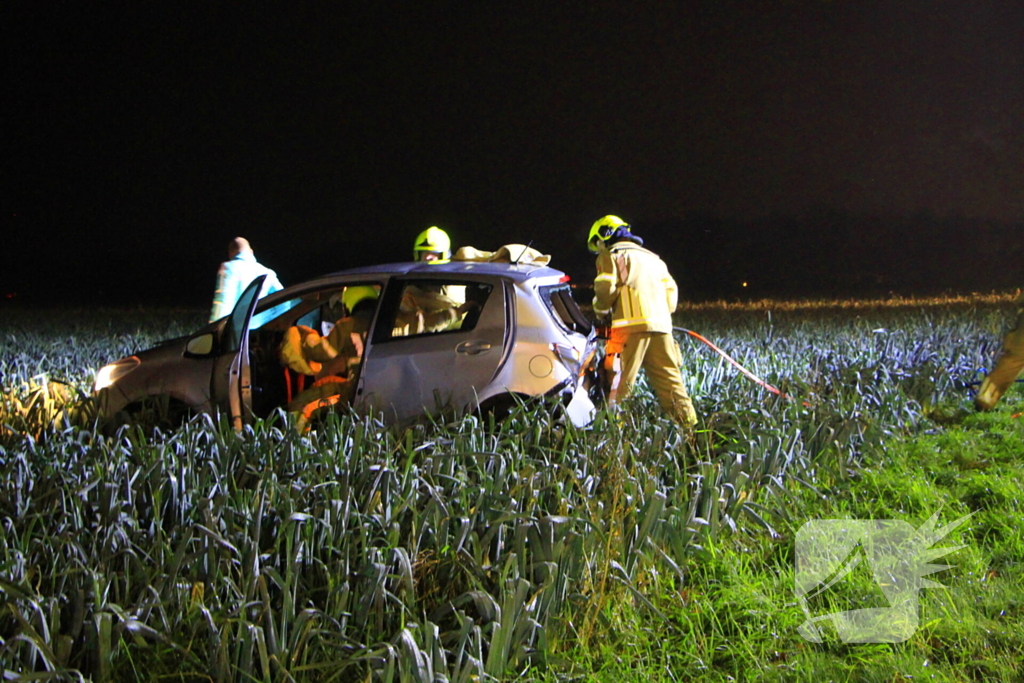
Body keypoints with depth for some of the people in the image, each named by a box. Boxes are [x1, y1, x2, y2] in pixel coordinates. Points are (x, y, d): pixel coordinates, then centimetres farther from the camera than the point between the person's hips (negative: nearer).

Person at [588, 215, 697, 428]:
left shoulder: (611, 256, 8)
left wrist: (601, 313, 10)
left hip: (632, 324, -6)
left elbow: (606, 289, -6)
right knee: (669, 379, 8)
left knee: (620, 379, -7)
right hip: (662, 326, 6)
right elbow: (671, 290, 23)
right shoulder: (653, 258, 29)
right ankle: (689, 423, 4)